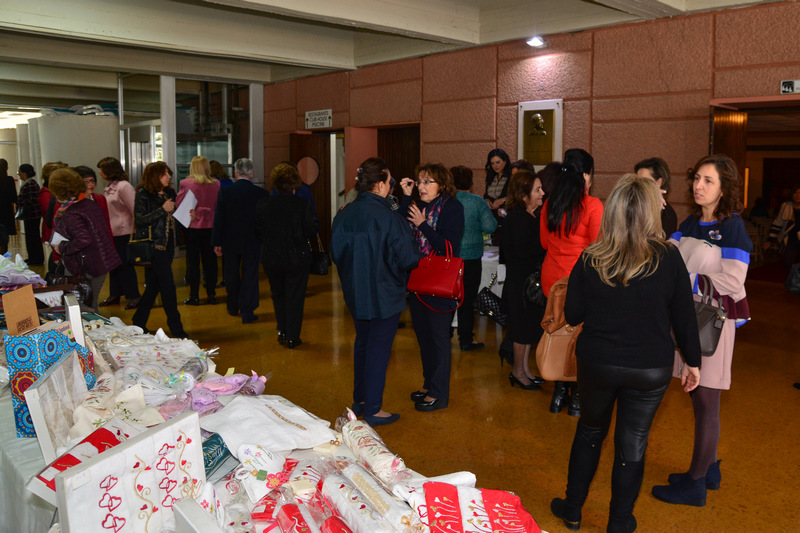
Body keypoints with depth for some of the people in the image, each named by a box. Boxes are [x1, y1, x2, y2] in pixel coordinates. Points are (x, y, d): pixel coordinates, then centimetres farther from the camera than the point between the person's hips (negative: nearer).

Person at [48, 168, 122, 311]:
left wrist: (63, 248, -16)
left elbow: (84, 239, -32)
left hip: (84, 269, -8)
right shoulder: (92, 204, 6)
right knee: (91, 305, 20)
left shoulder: (70, 215, -19)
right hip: (103, 264, 9)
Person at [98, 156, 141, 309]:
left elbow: (135, 209, -15)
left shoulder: (123, 186, -12)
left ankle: (133, 296, 8)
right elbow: (106, 209, 17)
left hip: (123, 232, -8)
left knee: (125, 265, -2)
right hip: (111, 233, 8)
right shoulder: (109, 187, 13)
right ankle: (115, 295, 23)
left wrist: (135, 231, -16)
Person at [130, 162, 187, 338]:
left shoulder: (170, 193, 12)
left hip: (167, 245, 7)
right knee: (168, 286, -9)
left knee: (153, 285, 11)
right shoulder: (143, 195, -7)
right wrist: (162, 210, -21)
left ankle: (138, 322, 24)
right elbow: (139, 220, -15)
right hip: (153, 245, -7)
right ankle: (176, 328, -2)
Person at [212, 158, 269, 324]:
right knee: (250, 275, 6)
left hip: (229, 241, 2)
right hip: (252, 242, -1)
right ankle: (247, 313, 6)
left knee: (231, 274, 17)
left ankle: (233, 307, 33)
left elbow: (219, 218, -5)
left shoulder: (224, 191, -7)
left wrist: (216, 242, 1)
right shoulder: (261, 193, -9)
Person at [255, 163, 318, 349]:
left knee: (278, 294, 21)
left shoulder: (263, 204, -6)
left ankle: (282, 331, 24)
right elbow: (313, 230, -11)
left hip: (271, 258, 3)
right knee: (295, 296, 8)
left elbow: (258, 231, 1)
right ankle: (292, 337, 12)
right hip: (297, 257, -2)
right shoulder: (302, 204, -14)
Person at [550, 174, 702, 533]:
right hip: (651, 369, -1)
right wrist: (692, 362, 7)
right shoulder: (668, 258, -12)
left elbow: (572, 315, -3)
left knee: (590, 432, 21)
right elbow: (684, 317, -5)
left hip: (597, 364, 1)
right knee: (632, 443, 14)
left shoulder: (590, 260, -10)